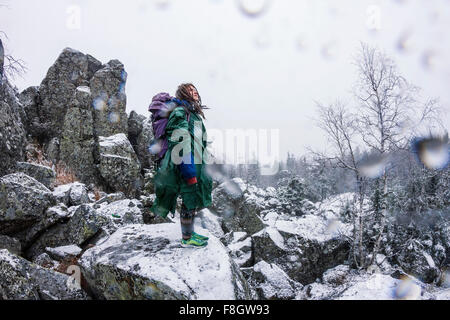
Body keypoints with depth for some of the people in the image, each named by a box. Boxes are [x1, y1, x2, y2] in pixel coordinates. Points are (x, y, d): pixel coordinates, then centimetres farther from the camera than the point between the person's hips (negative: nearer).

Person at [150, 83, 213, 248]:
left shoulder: (194, 113, 20)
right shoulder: (180, 113, -11)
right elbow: (179, 142, -18)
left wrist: (201, 166, 25)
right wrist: (187, 170, -22)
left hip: (196, 164, 10)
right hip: (188, 166, -10)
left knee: (194, 200, 15)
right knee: (190, 200, -3)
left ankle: (190, 232, 27)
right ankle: (187, 238, 8)